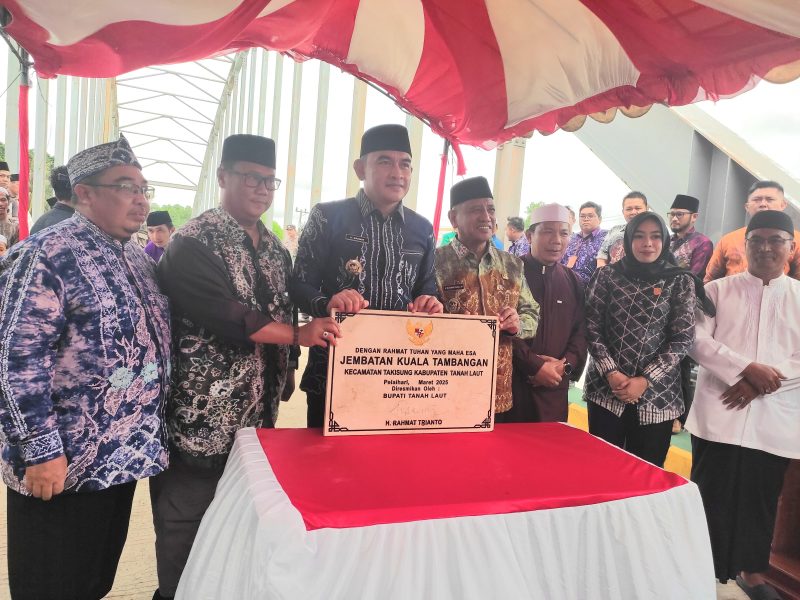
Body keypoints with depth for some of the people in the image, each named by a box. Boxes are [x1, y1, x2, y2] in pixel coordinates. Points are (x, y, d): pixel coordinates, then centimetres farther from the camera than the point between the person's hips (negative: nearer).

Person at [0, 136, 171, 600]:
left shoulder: (137, 258, 10)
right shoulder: (48, 254, -15)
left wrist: (148, 434, 15)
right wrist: (41, 449, -20)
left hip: (124, 453, 7)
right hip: (65, 461, -7)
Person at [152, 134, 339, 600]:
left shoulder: (275, 249, 12)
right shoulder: (194, 243, -12)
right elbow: (220, 315, -23)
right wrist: (297, 334, -24)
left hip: (259, 409, 7)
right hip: (203, 413, -7)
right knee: (187, 519, 6)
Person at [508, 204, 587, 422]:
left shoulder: (573, 282, 13)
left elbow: (581, 331, 10)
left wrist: (566, 365, -7)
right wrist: (534, 366, -14)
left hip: (554, 388, 4)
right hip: (510, 381, -4)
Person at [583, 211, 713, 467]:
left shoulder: (680, 282, 1)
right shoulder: (606, 275, 2)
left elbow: (682, 339, -3)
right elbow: (591, 328, -1)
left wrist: (645, 380, -11)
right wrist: (610, 373, -13)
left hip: (657, 393, 0)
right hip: (605, 388, 0)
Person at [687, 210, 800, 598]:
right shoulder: (718, 290, 4)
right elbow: (699, 342, -6)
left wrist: (762, 384, -13)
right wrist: (748, 369, -17)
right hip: (719, 414, -1)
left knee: (760, 498, 13)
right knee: (711, 495, 5)